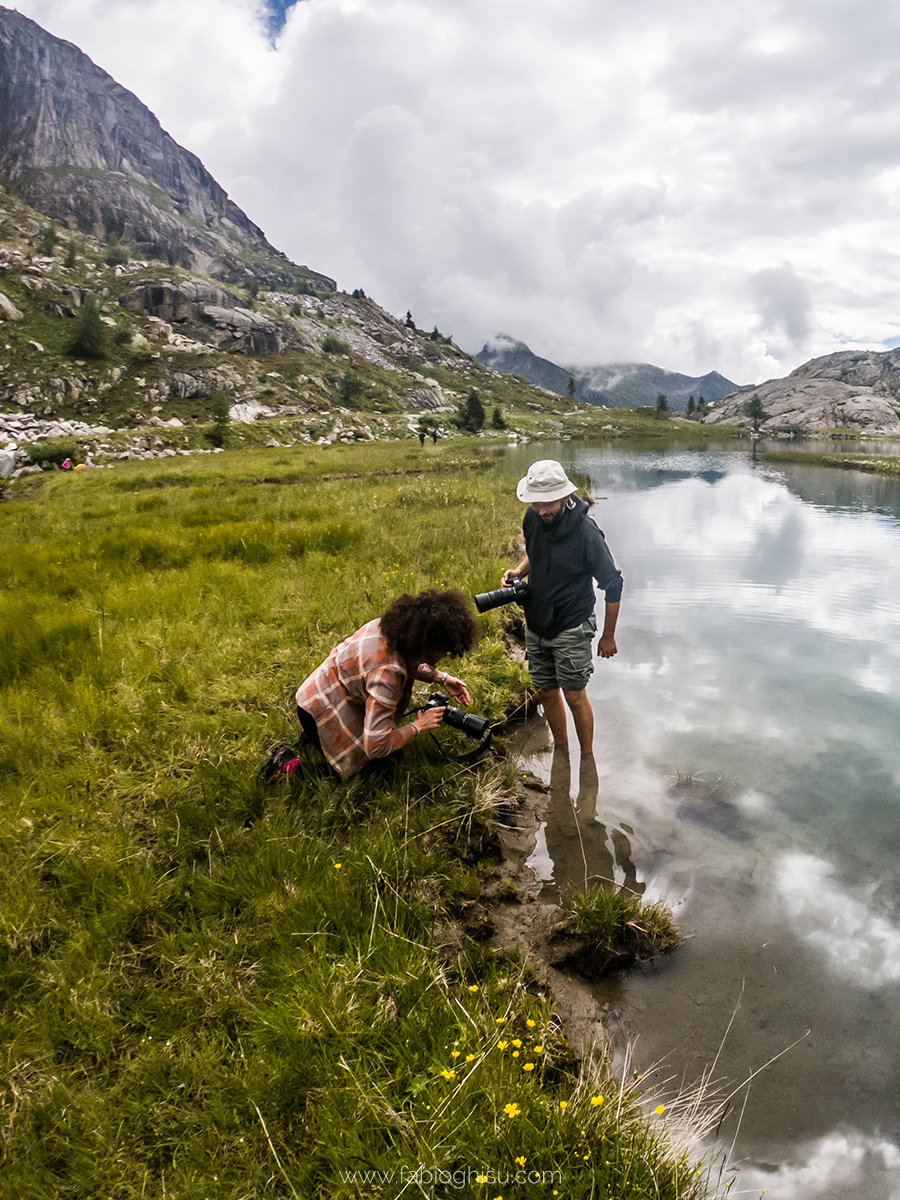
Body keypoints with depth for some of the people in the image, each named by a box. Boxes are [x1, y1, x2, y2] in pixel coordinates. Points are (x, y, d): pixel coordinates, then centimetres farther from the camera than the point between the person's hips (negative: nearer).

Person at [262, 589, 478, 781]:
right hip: (321, 711, -9)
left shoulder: (394, 623, -14)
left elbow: (408, 660, 12)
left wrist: (441, 678, -2)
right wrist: (417, 725, -20)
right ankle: (289, 764, 9)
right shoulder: (386, 673, -38)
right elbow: (376, 747, -33)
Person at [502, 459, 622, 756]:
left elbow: (613, 585, -13)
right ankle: (560, 751, 35)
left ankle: (587, 758, 21)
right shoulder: (532, 519, -6)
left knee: (574, 696, 1)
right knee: (546, 692, 15)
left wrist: (608, 637, -6)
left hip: (571, 627, -6)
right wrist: (519, 571, -5)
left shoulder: (586, 532, -23)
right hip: (536, 623, 6)